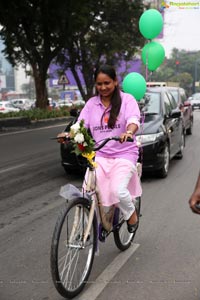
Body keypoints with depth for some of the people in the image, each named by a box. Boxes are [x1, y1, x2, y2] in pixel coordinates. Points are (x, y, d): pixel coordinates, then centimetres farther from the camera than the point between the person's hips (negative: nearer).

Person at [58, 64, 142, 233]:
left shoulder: (127, 100, -2)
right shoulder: (92, 103, 9)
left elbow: (134, 120, -19)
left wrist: (128, 132, -42)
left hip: (124, 154, -3)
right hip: (99, 155, 3)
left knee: (118, 190, -23)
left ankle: (132, 214, 10)